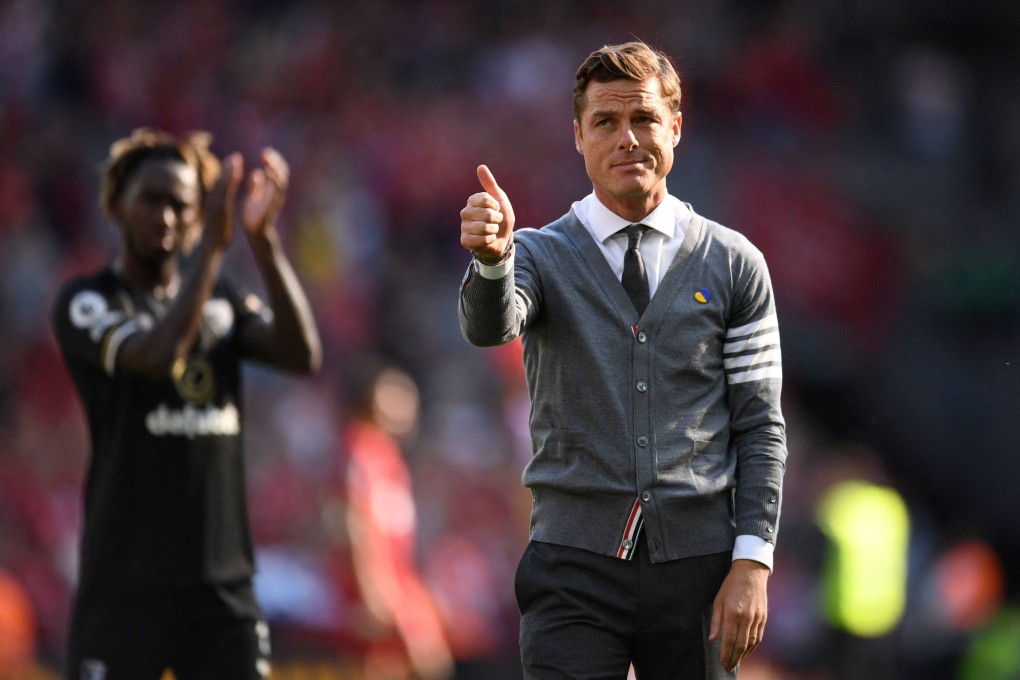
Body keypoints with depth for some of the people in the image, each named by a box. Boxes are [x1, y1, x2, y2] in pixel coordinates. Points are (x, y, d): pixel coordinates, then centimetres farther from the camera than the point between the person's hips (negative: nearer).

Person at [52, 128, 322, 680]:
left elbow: (302, 355, -5)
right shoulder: (84, 303, -2)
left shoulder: (222, 301, 13)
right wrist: (213, 245, -23)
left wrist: (263, 240, -14)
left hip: (224, 581, 4)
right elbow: (157, 355, -22)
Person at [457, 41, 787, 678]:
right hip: (574, 570, -1)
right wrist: (492, 259, -41)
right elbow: (489, 326, -18)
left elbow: (761, 427, 6)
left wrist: (752, 562, -5)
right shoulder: (543, 256, 4)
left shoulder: (733, 264, 7)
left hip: (697, 569, 1)